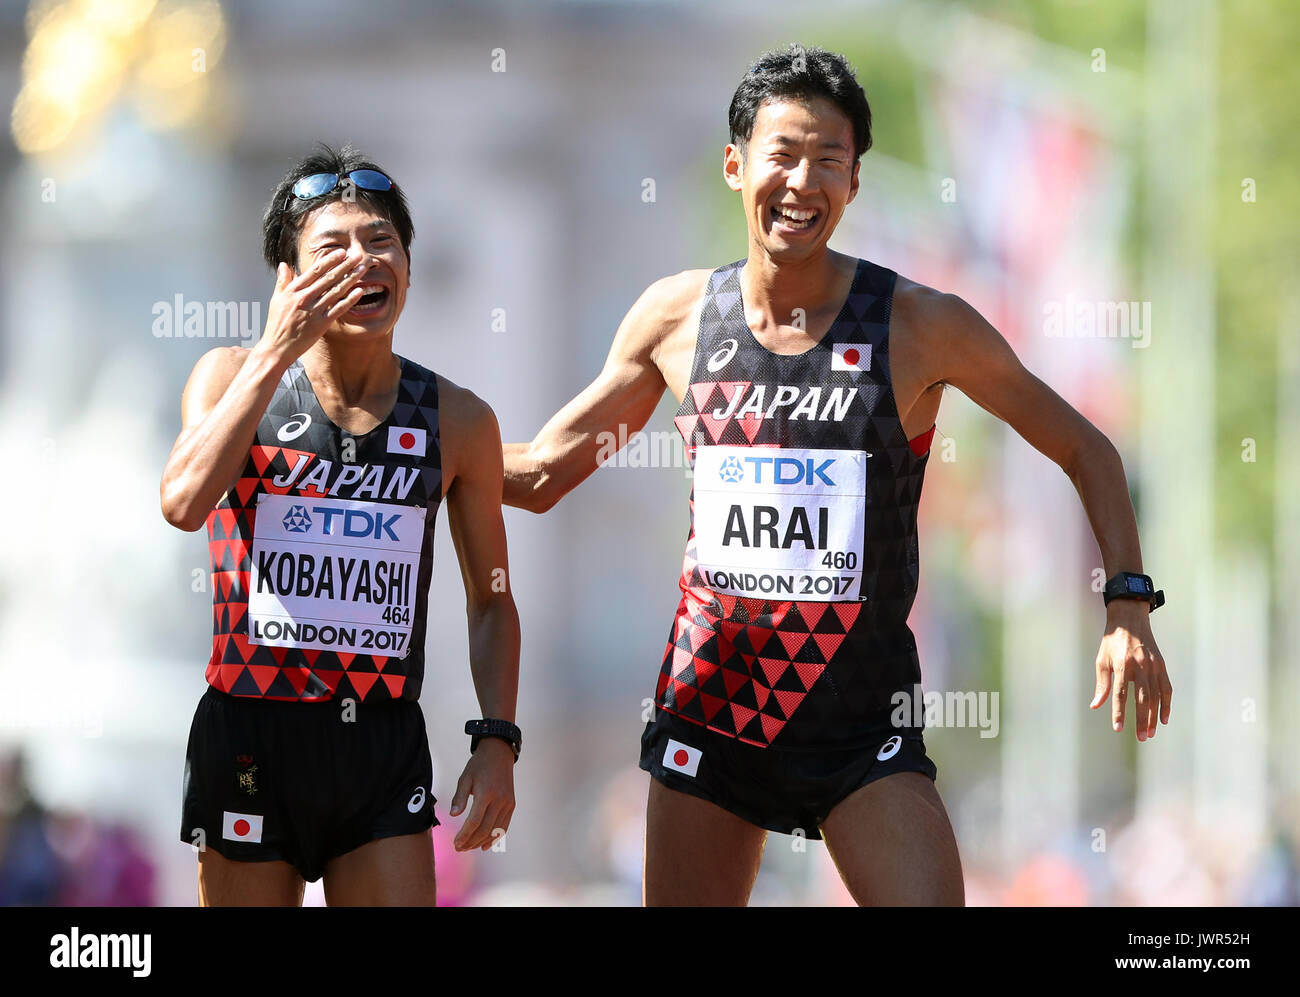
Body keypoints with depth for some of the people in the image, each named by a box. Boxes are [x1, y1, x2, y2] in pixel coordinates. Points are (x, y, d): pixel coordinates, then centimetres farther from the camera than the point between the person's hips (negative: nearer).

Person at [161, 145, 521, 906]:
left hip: (386, 742, 1)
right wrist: (275, 355, -18)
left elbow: (491, 600, 12)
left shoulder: (458, 421, 4)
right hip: (251, 736, -1)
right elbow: (185, 502, -20)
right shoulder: (236, 378, 0)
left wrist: (497, 742, 1)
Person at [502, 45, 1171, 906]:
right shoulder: (677, 316, 1)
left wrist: (1129, 608, -8)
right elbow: (541, 472, 12)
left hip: (863, 728, -3)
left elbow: (1087, 452, 4)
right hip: (709, 711, 3)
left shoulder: (921, 327, -7)